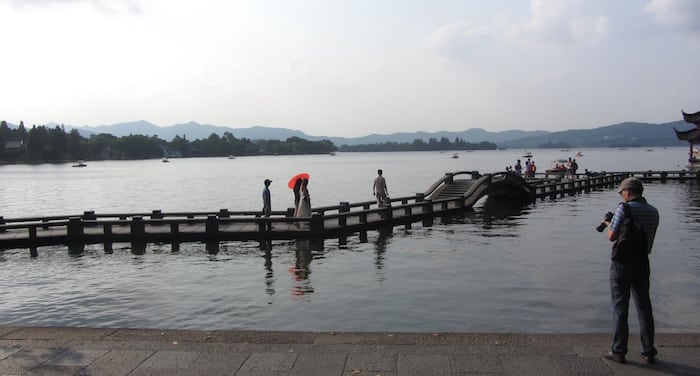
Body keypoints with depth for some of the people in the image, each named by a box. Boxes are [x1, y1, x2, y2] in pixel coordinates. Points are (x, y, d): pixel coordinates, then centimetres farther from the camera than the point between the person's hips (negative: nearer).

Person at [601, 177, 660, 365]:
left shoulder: (624, 209, -11)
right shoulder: (653, 212, 7)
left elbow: (612, 236, -9)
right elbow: (647, 237, 15)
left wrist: (608, 224, 12)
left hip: (621, 264, -5)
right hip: (642, 265, 5)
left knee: (620, 308, 2)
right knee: (644, 308, 12)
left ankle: (619, 351, 7)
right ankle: (648, 353, 16)